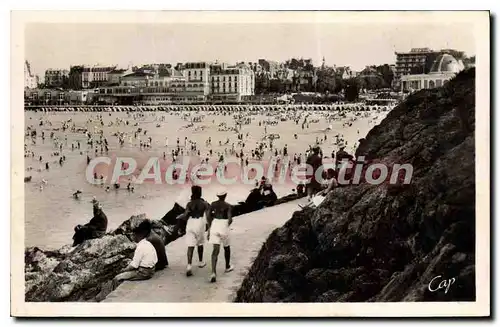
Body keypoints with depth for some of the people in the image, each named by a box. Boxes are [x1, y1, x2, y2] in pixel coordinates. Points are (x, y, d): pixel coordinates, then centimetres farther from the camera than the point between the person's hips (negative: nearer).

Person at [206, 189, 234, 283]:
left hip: (214, 226, 2)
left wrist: (210, 226, 12)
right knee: (226, 247, 25)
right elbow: (230, 219, -13)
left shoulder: (213, 204, 6)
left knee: (216, 250, -3)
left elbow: (208, 216, 1)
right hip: (224, 226, -2)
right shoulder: (228, 205, -4)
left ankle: (213, 272, -21)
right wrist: (228, 225, 9)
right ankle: (227, 266, 43)